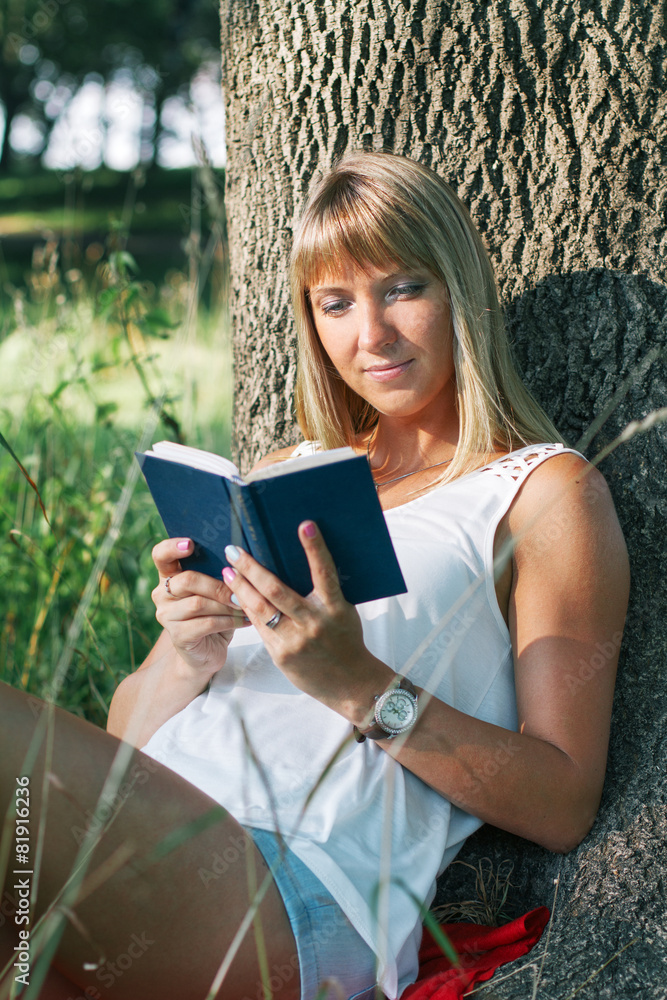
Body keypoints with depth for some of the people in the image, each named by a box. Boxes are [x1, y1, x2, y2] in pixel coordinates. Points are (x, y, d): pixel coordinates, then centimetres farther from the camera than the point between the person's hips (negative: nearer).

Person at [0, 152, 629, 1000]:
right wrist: (187, 659, -3)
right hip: (142, 829, 6)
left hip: (305, 879, -5)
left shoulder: (545, 490, 8)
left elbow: (563, 808, -1)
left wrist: (360, 685, -14)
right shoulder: (283, 476, 24)